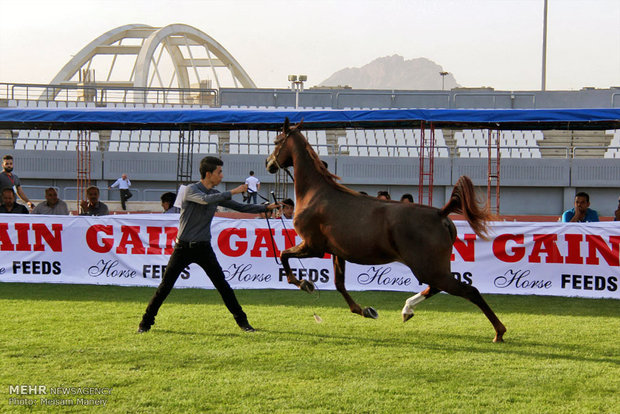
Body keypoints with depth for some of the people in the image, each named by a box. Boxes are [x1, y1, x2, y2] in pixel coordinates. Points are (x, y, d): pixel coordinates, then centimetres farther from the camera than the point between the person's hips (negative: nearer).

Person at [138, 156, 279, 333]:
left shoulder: (216, 194, 9)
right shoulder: (191, 190, -10)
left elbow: (241, 207, 14)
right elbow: (205, 199, -31)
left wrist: (267, 207, 9)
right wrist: (233, 192, -27)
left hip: (203, 248, 4)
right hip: (184, 247, -4)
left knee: (222, 285, 0)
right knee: (165, 286, -4)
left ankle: (242, 321, 7)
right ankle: (146, 322, 7)